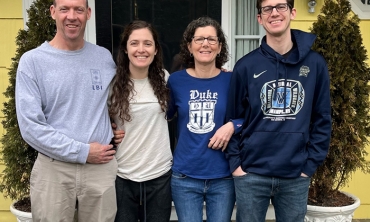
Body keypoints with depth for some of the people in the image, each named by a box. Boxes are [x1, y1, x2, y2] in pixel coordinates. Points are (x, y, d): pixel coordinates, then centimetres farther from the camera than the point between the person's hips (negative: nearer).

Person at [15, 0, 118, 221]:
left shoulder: (105, 57, 5)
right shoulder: (32, 61, -6)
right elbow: (30, 126, -11)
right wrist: (82, 152, -13)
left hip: (101, 167, 3)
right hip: (53, 169, -2)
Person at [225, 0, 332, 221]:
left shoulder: (315, 63, 1)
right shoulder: (246, 66, -2)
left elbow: (322, 120, 3)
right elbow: (233, 118, 2)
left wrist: (311, 164, -1)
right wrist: (235, 163, -5)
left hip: (296, 177, 1)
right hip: (251, 174, 0)